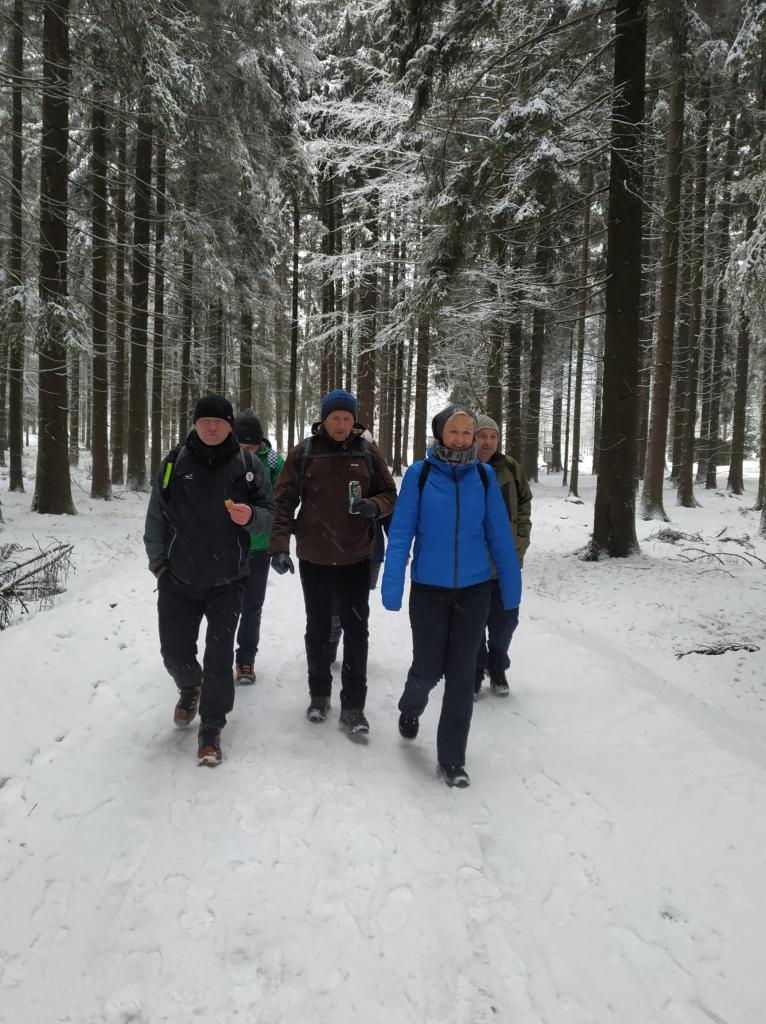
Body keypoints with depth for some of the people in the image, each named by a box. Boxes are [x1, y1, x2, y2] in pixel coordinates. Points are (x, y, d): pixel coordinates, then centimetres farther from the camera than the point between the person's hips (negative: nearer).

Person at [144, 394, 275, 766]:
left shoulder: (247, 465, -1)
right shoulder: (174, 463, 1)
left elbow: (269, 513, 2)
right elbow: (156, 517, 6)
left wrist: (251, 516, -20)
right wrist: (158, 563, 1)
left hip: (227, 582, -1)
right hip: (178, 580, 1)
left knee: (219, 657, -1)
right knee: (175, 652, 8)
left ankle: (211, 728, 15)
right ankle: (190, 688, 43)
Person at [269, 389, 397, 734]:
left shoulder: (367, 452, -1)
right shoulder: (304, 452, -4)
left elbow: (390, 494, 5)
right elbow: (284, 501, -4)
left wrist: (375, 506, -17)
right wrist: (279, 545, -13)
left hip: (356, 557, 0)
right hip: (314, 558, 0)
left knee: (356, 632, 3)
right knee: (317, 629, 14)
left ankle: (353, 705, 14)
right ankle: (319, 694, 31)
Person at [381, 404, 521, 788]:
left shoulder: (484, 476, 0)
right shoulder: (419, 474, -6)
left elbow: (499, 534, 2)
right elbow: (400, 532, -9)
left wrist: (511, 585, 3)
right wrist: (392, 585, -15)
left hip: (473, 589, 2)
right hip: (428, 589, -1)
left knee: (461, 675, 6)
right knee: (428, 668, 7)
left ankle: (452, 758, 20)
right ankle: (410, 708, 43)